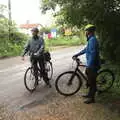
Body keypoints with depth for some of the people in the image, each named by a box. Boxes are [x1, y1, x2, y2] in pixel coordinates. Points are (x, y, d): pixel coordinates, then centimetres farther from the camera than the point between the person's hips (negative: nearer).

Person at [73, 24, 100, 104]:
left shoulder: (92, 40, -21)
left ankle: (92, 98, 14)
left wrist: (89, 66, -26)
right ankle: (90, 94, 35)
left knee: (92, 81, 2)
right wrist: (77, 54, 27)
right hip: (91, 64, 10)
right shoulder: (91, 39, 12)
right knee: (91, 80, 20)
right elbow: (86, 50, 24)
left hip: (93, 65, -10)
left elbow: (93, 54, -27)